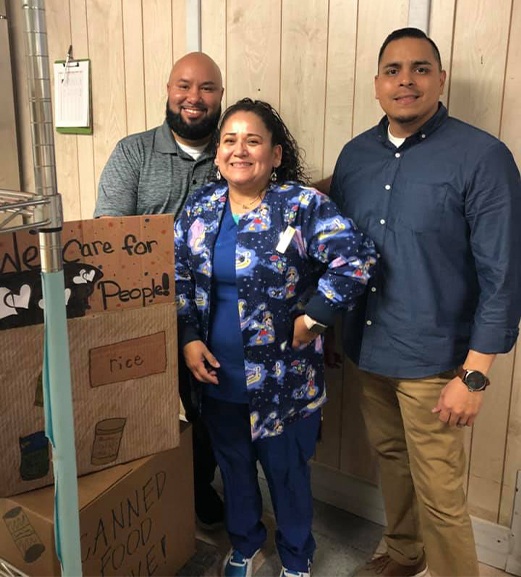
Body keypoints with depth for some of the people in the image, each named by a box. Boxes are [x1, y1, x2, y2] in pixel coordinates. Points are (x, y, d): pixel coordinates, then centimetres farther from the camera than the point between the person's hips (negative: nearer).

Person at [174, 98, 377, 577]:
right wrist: (189, 339, -4)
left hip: (283, 378, -4)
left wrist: (312, 319, -19)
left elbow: (356, 260, -21)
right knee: (233, 465, 22)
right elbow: (178, 278, 5)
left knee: (287, 470, 14)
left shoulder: (304, 206, -14)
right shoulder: (200, 207, 1)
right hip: (217, 375, 4)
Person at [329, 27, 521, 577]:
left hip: (432, 362, -5)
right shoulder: (354, 155, 4)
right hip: (364, 350, 5)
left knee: (439, 495, 5)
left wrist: (474, 374, -14)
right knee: (390, 460, 22)